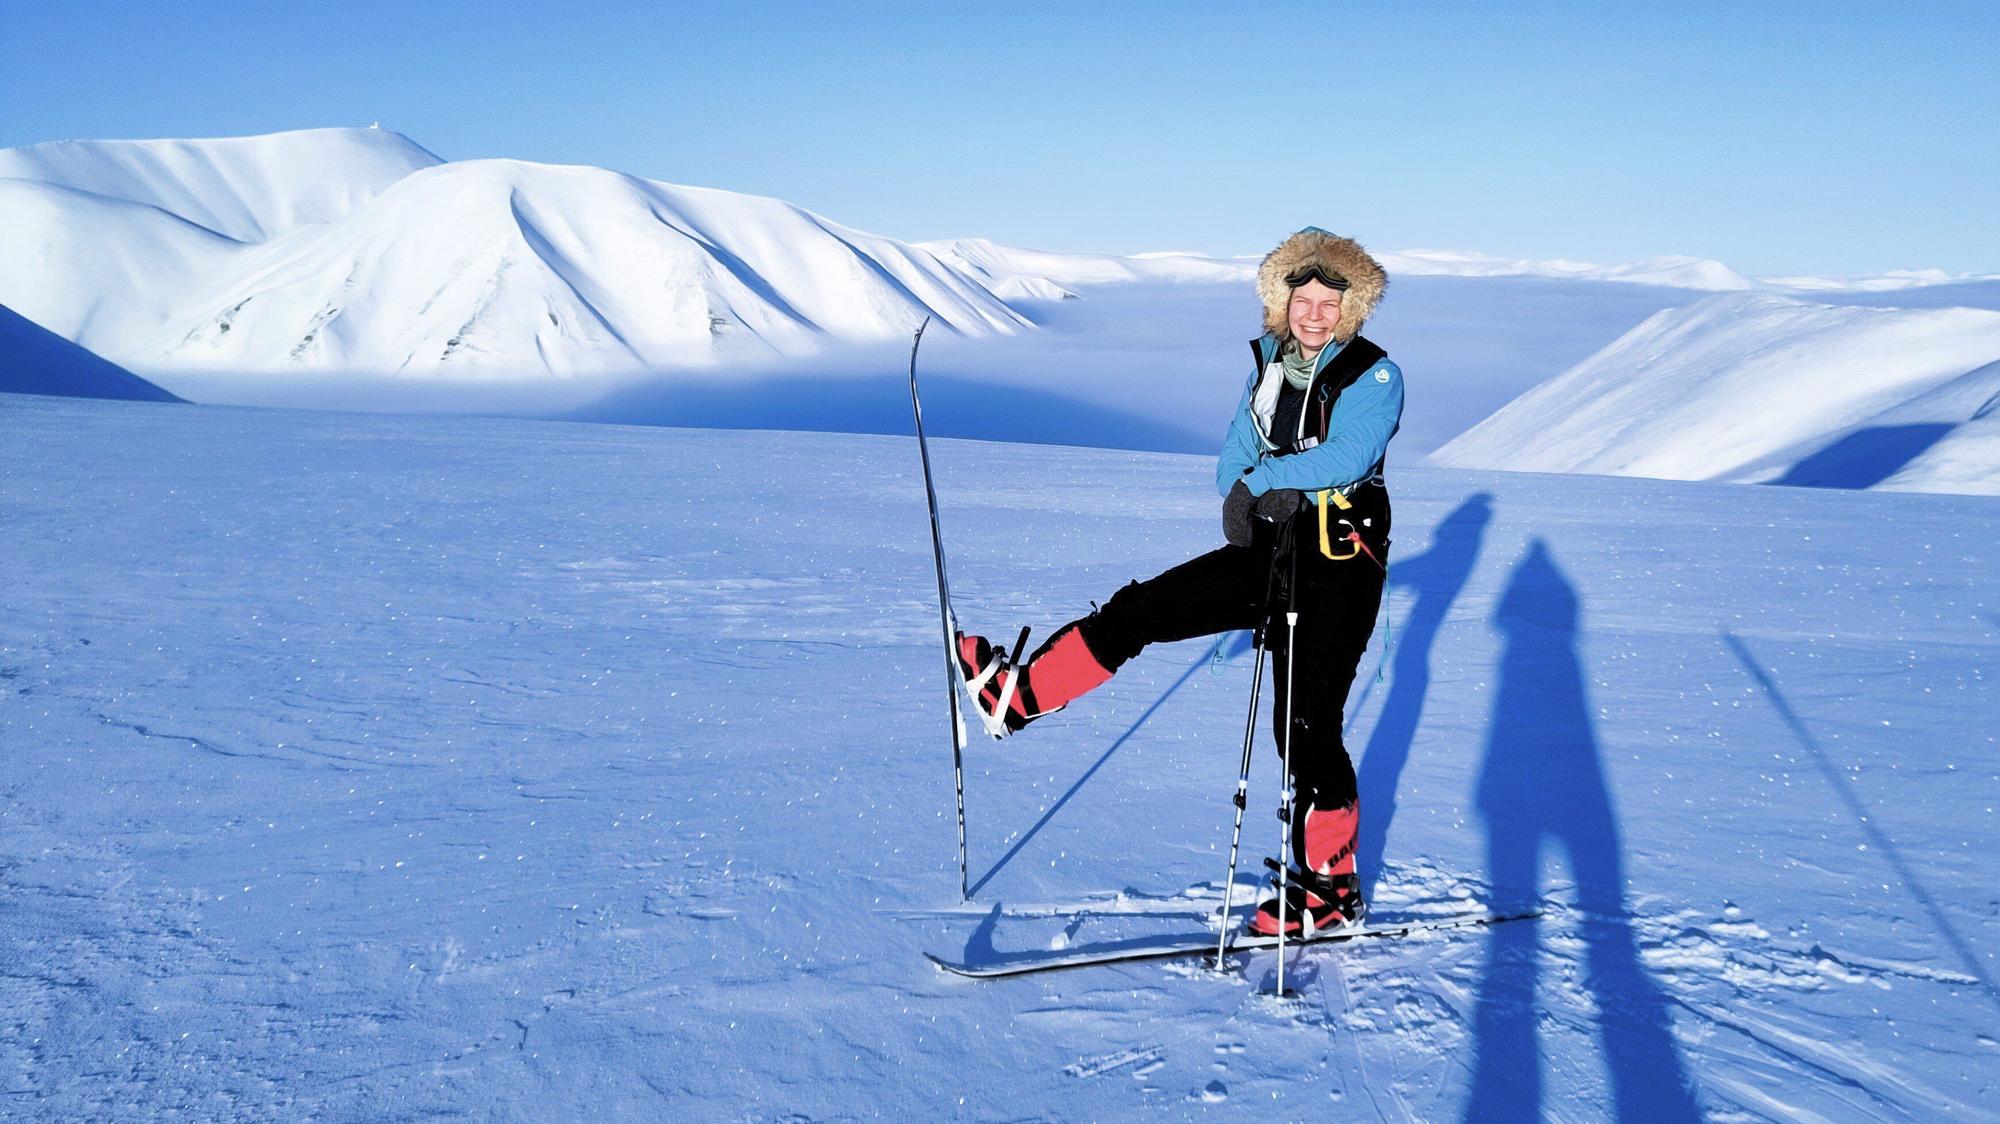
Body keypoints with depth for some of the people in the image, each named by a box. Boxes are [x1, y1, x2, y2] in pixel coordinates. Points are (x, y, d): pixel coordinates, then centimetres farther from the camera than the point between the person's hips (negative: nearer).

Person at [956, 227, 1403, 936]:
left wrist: (1265, 477, -22)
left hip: (1337, 569, -6)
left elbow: (1346, 457, -27)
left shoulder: (1375, 376, -10)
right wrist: (1247, 501, -12)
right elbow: (1234, 460, 7)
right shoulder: (1269, 364, 8)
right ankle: (1016, 696, 6)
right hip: (1269, 551, 6)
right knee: (1140, 610, -2)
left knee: (1306, 726, -3)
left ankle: (1331, 890, 12)